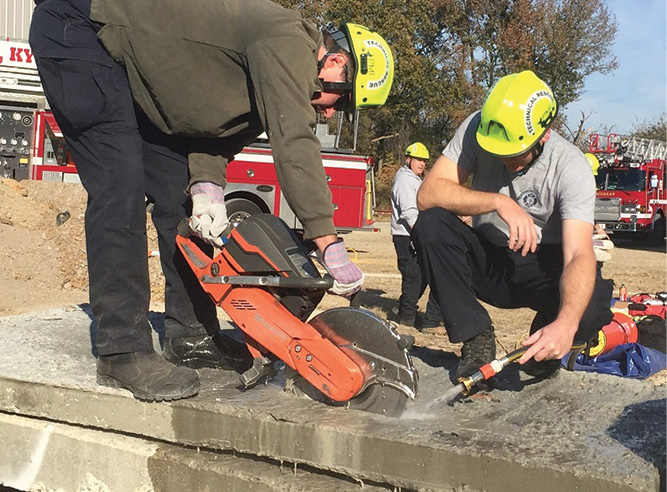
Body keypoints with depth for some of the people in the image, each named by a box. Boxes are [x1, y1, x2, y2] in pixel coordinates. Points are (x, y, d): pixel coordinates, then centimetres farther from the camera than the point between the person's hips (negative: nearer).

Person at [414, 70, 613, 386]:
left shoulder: (571, 167, -21)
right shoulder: (477, 128, -15)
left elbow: (579, 255, -31)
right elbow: (427, 194, -24)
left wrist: (566, 323, -49)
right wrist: (499, 201, -36)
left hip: (543, 268, -2)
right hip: (487, 260, 2)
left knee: (593, 302, -33)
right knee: (430, 223, -26)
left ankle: (542, 351, 4)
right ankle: (477, 340, -15)